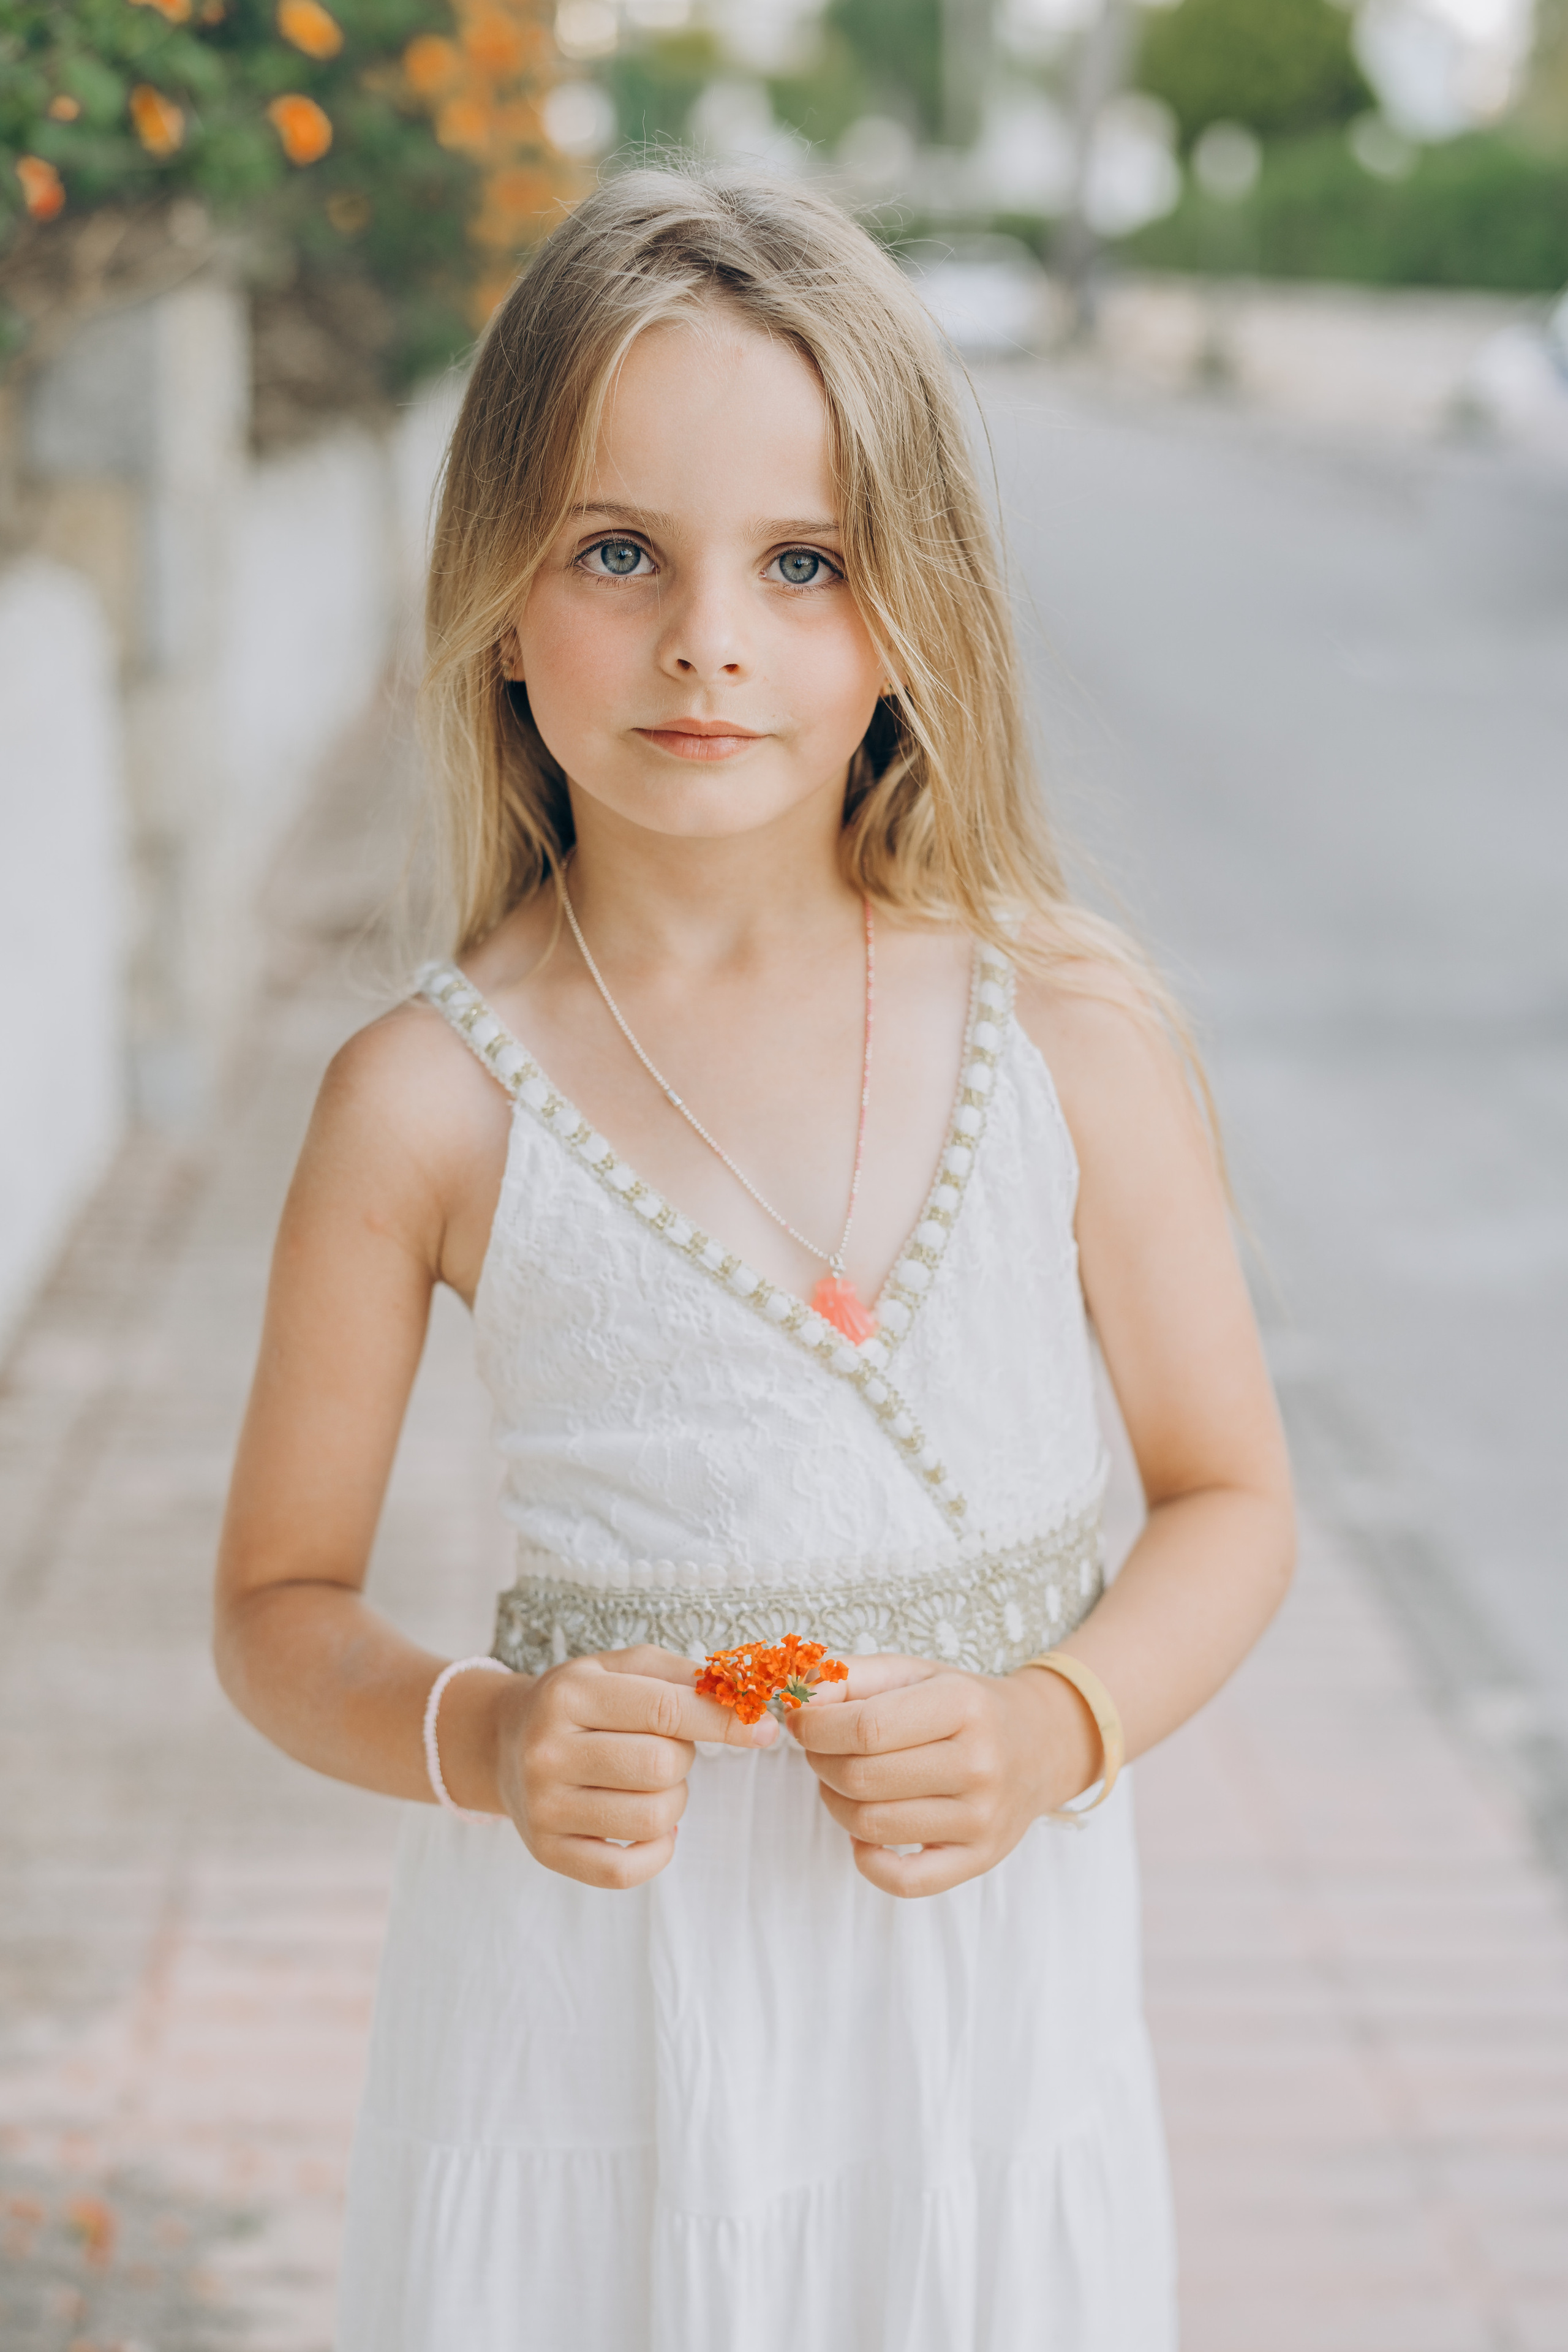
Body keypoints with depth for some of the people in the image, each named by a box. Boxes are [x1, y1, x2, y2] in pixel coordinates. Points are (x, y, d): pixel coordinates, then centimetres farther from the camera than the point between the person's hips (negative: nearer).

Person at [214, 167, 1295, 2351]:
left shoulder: (1073, 1033, -6)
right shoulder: (429, 1102, -8)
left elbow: (1231, 1495, 4)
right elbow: (281, 1604, 2)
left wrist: (1052, 1727, -14)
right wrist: (477, 1740, -18)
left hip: (988, 2005, 1)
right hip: (590, 2003, -1)